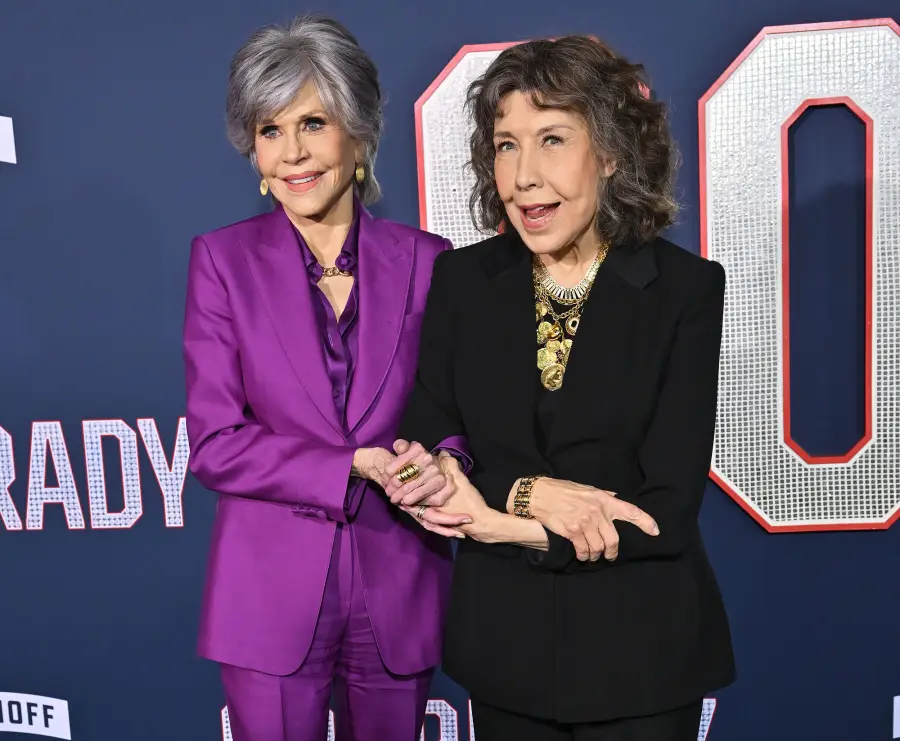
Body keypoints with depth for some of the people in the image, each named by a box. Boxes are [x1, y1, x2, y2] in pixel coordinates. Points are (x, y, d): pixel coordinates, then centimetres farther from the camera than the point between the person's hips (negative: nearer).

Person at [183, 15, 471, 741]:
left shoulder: (426, 260, -2)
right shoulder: (222, 259, -4)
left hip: (399, 590, 2)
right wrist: (359, 471, -19)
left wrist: (442, 463, -19)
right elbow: (214, 443, -8)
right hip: (272, 592, -1)